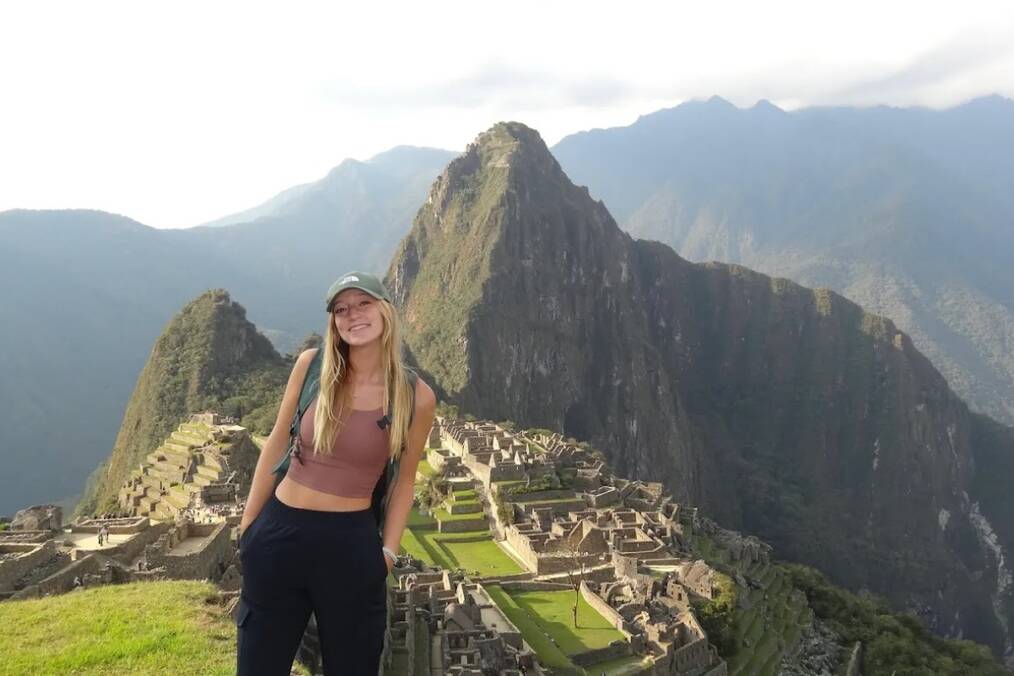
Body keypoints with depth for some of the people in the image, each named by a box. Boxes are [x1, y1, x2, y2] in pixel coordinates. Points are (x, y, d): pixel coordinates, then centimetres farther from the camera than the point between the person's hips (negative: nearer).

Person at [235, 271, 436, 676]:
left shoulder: (416, 397, -7)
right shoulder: (312, 365, -5)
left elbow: (403, 481, 5)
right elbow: (277, 444, 4)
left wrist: (387, 551, 0)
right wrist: (247, 526, 7)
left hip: (352, 544, -1)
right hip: (278, 534, 1)